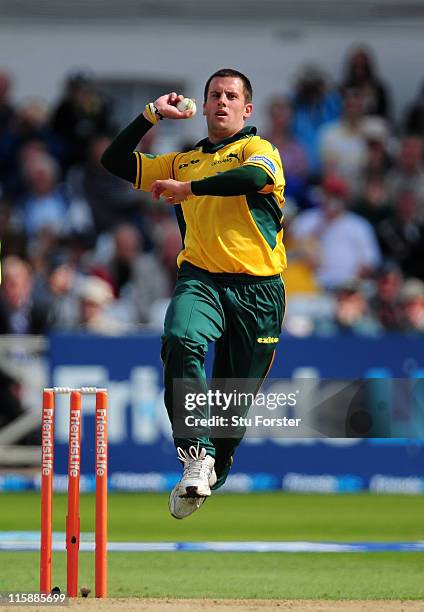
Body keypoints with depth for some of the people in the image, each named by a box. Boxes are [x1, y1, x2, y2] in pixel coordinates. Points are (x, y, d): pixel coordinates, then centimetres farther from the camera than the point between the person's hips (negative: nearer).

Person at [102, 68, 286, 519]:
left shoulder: (258, 149, 8)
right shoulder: (183, 161, 23)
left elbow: (254, 178, -17)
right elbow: (115, 161, 26)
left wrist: (188, 188, -14)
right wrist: (152, 116, 18)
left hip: (257, 287, -2)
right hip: (200, 279, 2)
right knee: (181, 340, -31)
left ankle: (211, 475, 23)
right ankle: (195, 453, -34)